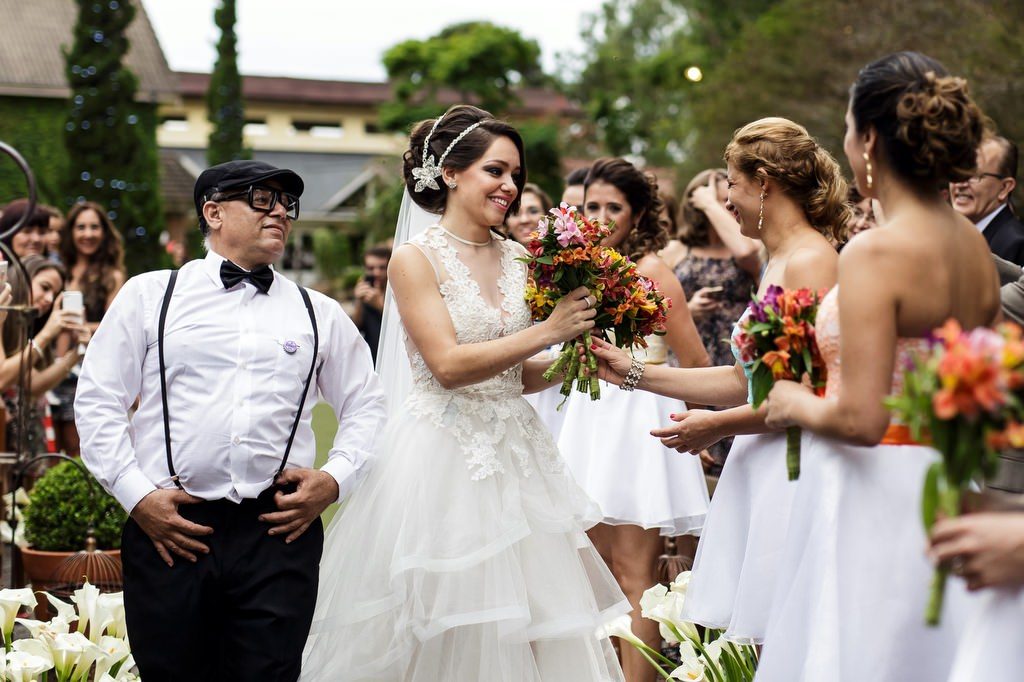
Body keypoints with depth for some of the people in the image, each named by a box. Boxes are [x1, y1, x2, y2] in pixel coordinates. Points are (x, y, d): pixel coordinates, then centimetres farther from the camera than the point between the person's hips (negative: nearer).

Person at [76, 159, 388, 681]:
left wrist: (335, 478, 2)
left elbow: (366, 405, 19)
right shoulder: (149, 295, 10)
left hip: (281, 530, 1)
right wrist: (136, 495, -4)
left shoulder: (320, 313, 16)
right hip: (168, 527, -1)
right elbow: (97, 401, 6)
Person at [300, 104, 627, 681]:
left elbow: (518, 376, 13)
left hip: (514, 455, 6)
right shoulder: (417, 258, -6)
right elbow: (448, 365, -16)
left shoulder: (518, 257, 10)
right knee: (444, 627, 0)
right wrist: (547, 331, -16)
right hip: (443, 455, -5)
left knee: (533, 625, 6)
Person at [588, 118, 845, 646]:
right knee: (740, 641, 7)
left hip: (792, 475, -9)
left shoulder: (811, 261, -12)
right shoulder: (776, 262, 17)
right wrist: (635, 374, 19)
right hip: (757, 470, 9)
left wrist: (718, 426, -9)